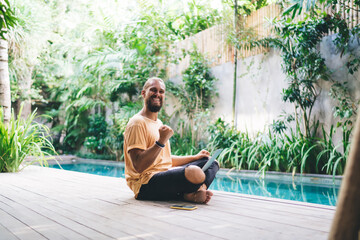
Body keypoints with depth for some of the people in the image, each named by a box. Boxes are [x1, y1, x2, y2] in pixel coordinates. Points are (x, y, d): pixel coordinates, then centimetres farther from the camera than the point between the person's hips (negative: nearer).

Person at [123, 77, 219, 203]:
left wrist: (195, 157, 19)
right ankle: (187, 195, -3)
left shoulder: (159, 123, 22)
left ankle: (193, 193, -15)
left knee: (211, 163, 9)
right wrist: (161, 142, -24)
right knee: (194, 172, -35)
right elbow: (138, 166, -19)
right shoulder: (137, 123, -9)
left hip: (166, 175, 10)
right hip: (146, 182, -10)